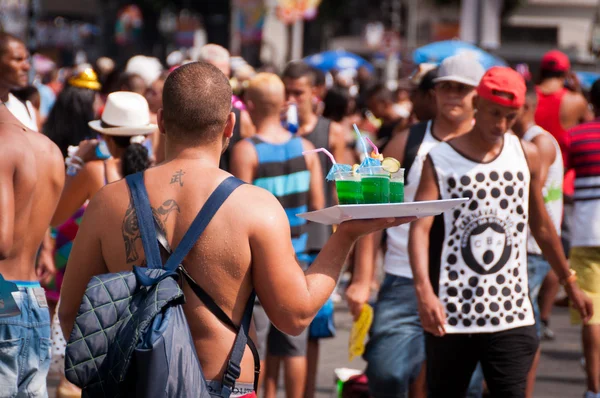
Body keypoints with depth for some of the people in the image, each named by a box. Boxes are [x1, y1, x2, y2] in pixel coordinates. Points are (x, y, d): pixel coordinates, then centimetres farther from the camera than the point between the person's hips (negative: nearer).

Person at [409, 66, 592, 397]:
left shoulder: (526, 156, 7)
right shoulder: (440, 160, -3)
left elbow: (541, 226, 19)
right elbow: (420, 228, -15)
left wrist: (569, 283, 23)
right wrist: (424, 290, -30)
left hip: (511, 316, 2)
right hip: (450, 316, -1)